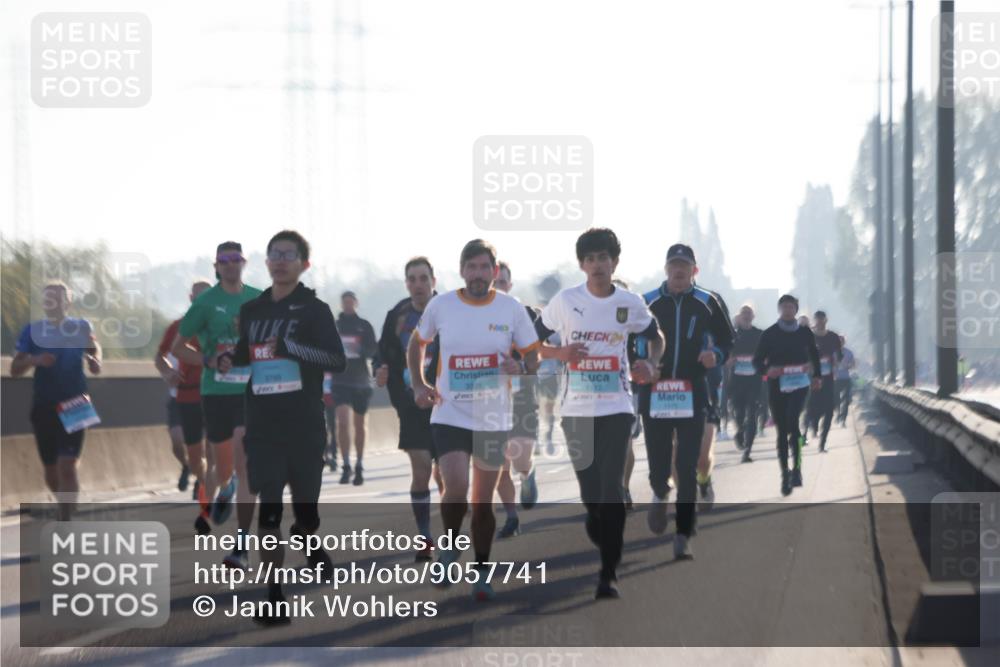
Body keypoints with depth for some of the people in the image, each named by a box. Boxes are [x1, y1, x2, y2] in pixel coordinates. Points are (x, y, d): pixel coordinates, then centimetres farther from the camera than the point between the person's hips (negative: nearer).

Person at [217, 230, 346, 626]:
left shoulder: (314, 310, -4)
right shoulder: (251, 310, 10)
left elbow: (338, 361, -15)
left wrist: (289, 347, -25)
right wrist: (228, 360, 3)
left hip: (305, 426, -2)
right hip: (263, 428, 2)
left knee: (305, 507, 8)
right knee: (269, 509, -7)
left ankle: (310, 542, 43)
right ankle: (275, 597, -7)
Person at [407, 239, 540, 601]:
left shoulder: (512, 308, -2)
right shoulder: (440, 305, -2)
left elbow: (534, 356, 5)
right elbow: (417, 343, 15)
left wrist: (520, 366, -18)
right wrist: (419, 385, 2)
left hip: (493, 419, 1)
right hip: (450, 416, -1)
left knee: (483, 501, 8)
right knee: (456, 489, -19)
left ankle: (482, 573, 23)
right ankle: (450, 547, 9)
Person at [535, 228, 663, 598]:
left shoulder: (631, 303, 1)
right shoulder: (565, 301, -1)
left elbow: (656, 338, 17)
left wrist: (650, 365, -5)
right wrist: (559, 353, -14)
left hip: (617, 407, -1)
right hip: (576, 409, 1)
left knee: (612, 490, -11)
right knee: (589, 491, 7)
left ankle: (609, 574, -8)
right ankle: (604, 547, 34)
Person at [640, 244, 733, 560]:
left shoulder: (707, 303, 6)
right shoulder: (647, 303, 5)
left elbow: (727, 339, 14)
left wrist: (716, 354, -8)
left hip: (693, 396, 0)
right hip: (654, 396, 0)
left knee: (688, 470, -5)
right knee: (658, 463, 3)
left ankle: (683, 537, 1)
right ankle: (660, 493, 39)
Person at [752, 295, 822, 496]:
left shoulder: (805, 333, 6)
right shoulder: (769, 334, 1)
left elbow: (814, 355, 24)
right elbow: (757, 361, 2)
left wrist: (816, 376, 20)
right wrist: (767, 370, -18)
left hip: (798, 384, -1)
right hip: (777, 386, 1)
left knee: (792, 420, -23)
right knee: (782, 430, 5)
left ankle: (796, 468, -17)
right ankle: (785, 474, 14)